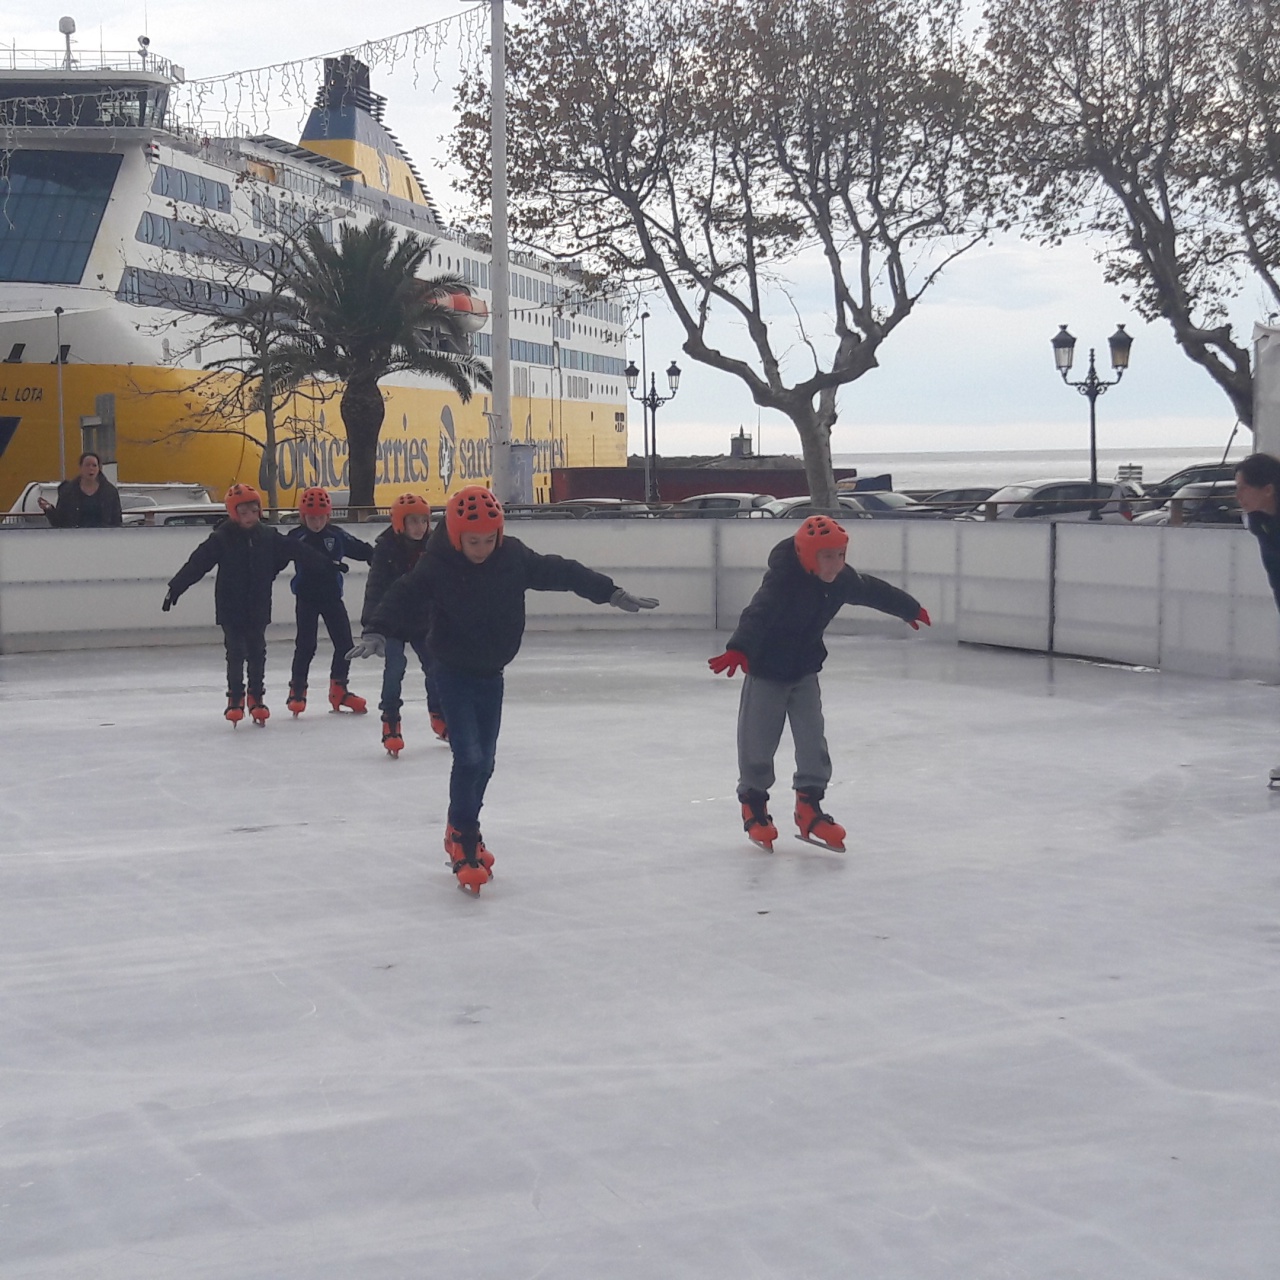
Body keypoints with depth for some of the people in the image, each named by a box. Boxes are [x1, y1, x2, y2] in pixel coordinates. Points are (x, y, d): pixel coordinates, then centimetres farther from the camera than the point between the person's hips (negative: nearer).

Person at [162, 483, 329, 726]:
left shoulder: (269, 537, 0)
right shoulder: (221, 539, -10)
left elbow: (298, 551, 4)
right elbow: (197, 564, -13)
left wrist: (328, 565, 7)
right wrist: (175, 587, -17)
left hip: (258, 608, 3)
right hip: (231, 608, -3)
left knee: (258, 652, 9)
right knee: (236, 653, -4)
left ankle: (257, 697, 20)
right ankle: (235, 699, 6)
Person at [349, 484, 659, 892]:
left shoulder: (513, 557, -8)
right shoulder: (437, 565, -18)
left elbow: (559, 572, -1)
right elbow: (405, 597, -27)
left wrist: (611, 593, 1)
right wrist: (376, 631, -44)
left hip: (491, 675, 5)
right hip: (454, 674, -5)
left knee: (484, 761, 12)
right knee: (468, 757, -13)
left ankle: (462, 833, 31)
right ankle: (464, 845, -1)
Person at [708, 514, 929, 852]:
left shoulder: (842, 579, -8)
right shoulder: (783, 580, -29)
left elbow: (874, 592, 12)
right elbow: (758, 614, -44)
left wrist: (910, 608, 28)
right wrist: (738, 650, -61)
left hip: (805, 671, 5)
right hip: (766, 671, -5)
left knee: (813, 742, -1)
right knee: (758, 742, 3)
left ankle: (808, 809, 10)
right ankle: (753, 805, 24)